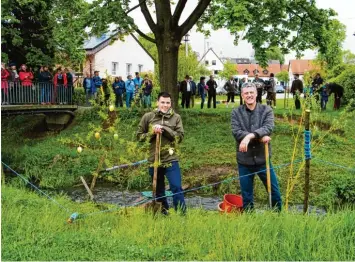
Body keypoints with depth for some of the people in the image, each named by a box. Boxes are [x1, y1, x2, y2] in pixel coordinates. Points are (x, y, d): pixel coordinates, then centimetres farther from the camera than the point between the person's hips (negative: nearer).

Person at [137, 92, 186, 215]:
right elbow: (139, 135, 5)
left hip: (171, 160, -2)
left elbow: (180, 136, -8)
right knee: (158, 190, 15)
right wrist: (152, 133, -12)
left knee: (176, 187, -5)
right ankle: (163, 213, 33)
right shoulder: (148, 117, 1)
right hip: (154, 160, 2)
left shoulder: (176, 117, 0)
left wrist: (164, 129, -17)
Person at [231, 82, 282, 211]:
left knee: (275, 192, 11)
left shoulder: (266, 110, 0)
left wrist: (250, 136, -32)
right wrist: (260, 137, -22)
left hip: (262, 159, 0)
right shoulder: (236, 112, 0)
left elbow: (268, 128, -18)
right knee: (246, 196, 11)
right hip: (244, 160, 0)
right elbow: (236, 132, -14)